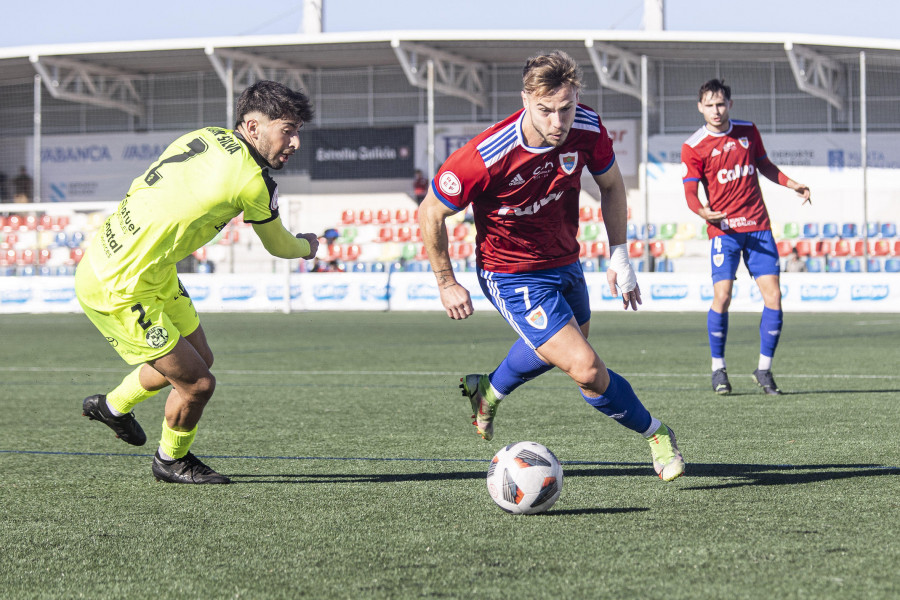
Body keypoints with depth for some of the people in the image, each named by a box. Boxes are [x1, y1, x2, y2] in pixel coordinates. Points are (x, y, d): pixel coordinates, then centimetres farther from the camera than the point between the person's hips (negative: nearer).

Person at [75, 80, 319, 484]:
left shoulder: (209, 135, 0)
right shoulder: (252, 182, -22)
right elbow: (278, 246, -1)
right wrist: (307, 246, 22)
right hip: (119, 290, -9)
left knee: (199, 357, 22)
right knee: (198, 383, -1)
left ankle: (114, 406, 46)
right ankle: (171, 461, 27)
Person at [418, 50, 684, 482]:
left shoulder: (586, 129, -19)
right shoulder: (486, 157, -33)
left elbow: (610, 184, 3)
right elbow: (430, 214, -18)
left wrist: (619, 254, -2)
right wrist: (447, 284, -10)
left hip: (564, 263, 6)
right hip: (512, 277, -6)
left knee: (556, 348, 32)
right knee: (588, 370, -15)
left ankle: (488, 392, 59)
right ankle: (655, 434, 9)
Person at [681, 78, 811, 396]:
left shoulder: (748, 131, 9)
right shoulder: (693, 147, -3)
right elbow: (690, 192, -6)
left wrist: (793, 184, 10)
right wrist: (704, 211, -27)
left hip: (758, 226, 3)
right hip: (724, 229, -3)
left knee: (773, 296, -4)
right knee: (722, 296, -14)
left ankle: (764, 368, 9)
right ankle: (718, 368, 3)